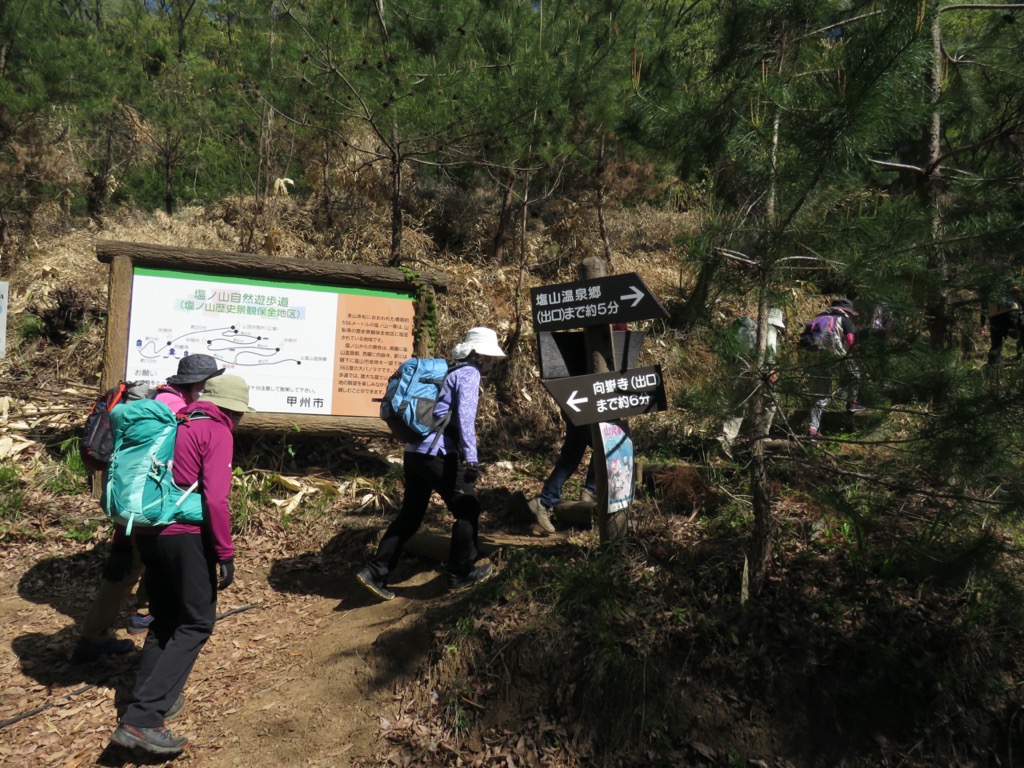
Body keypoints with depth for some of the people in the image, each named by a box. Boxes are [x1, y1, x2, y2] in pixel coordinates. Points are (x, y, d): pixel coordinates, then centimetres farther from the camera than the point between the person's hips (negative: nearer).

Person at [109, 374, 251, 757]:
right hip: (185, 535, -8)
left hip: (146, 531, 8)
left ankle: (153, 700, 24)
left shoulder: (177, 424, 14)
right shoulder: (217, 432, -9)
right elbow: (215, 499, -17)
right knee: (196, 624, 2)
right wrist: (226, 554, -12)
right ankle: (141, 720, -3)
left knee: (165, 619, 21)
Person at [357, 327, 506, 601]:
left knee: (410, 515, 15)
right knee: (467, 508, 5)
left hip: (415, 452, 9)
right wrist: (471, 457, -24)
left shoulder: (452, 372, 21)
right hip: (436, 454, -9)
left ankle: (375, 572, 14)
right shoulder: (469, 374, -6)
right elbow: (465, 417, -18)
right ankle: (462, 573, 14)